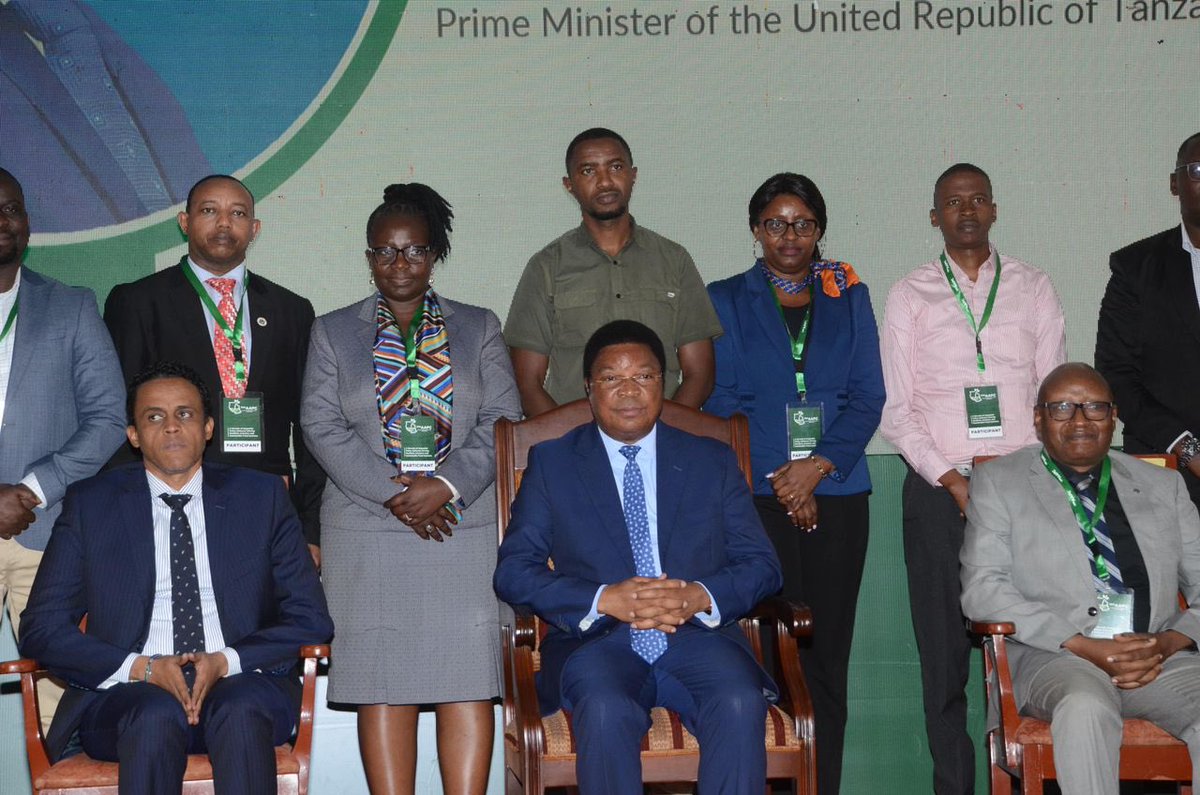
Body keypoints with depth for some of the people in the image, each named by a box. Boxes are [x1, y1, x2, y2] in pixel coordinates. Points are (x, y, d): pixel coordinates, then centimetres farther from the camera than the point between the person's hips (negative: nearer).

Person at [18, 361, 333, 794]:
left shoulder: (262, 496, 12)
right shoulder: (90, 503, 10)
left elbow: (311, 620, 8)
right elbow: (42, 629, 5)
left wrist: (226, 661, -10)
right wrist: (142, 668, -11)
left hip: (241, 683, 1)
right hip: (128, 694, 0)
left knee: (240, 712, -34)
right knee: (155, 715, -34)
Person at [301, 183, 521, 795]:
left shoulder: (478, 328, 14)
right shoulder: (333, 332, 13)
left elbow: (503, 419, 5)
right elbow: (322, 426, 2)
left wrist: (447, 485, -11)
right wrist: (392, 492, -10)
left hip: (463, 528, 0)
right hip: (367, 531, 0)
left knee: (469, 675, -6)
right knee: (382, 682, -4)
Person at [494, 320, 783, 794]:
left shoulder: (712, 462, 16)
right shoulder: (551, 463, 12)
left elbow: (761, 564, 11)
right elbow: (513, 571, 3)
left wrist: (700, 596, -12)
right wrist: (605, 600, -13)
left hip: (698, 635, 1)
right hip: (596, 641, -1)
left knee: (741, 704, -32)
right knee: (605, 710, -35)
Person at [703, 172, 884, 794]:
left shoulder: (849, 298, 14)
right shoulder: (726, 300, 9)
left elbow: (868, 397, 7)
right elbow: (720, 401, 2)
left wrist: (819, 464, -8)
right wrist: (781, 479, -7)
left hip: (837, 495, 2)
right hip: (757, 499, -2)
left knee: (828, 658, 1)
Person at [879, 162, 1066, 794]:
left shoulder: (1033, 288, 12)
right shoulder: (910, 297, 9)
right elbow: (896, 409, 4)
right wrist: (951, 479, -7)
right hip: (937, 488, 0)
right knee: (943, 652, -1)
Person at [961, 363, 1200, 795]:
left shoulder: (1163, 485, 21)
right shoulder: (999, 482, 12)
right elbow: (981, 589, 0)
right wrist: (1083, 646, -12)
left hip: (1160, 658, 3)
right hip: (1051, 653, -2)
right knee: (1085, 706, -37)